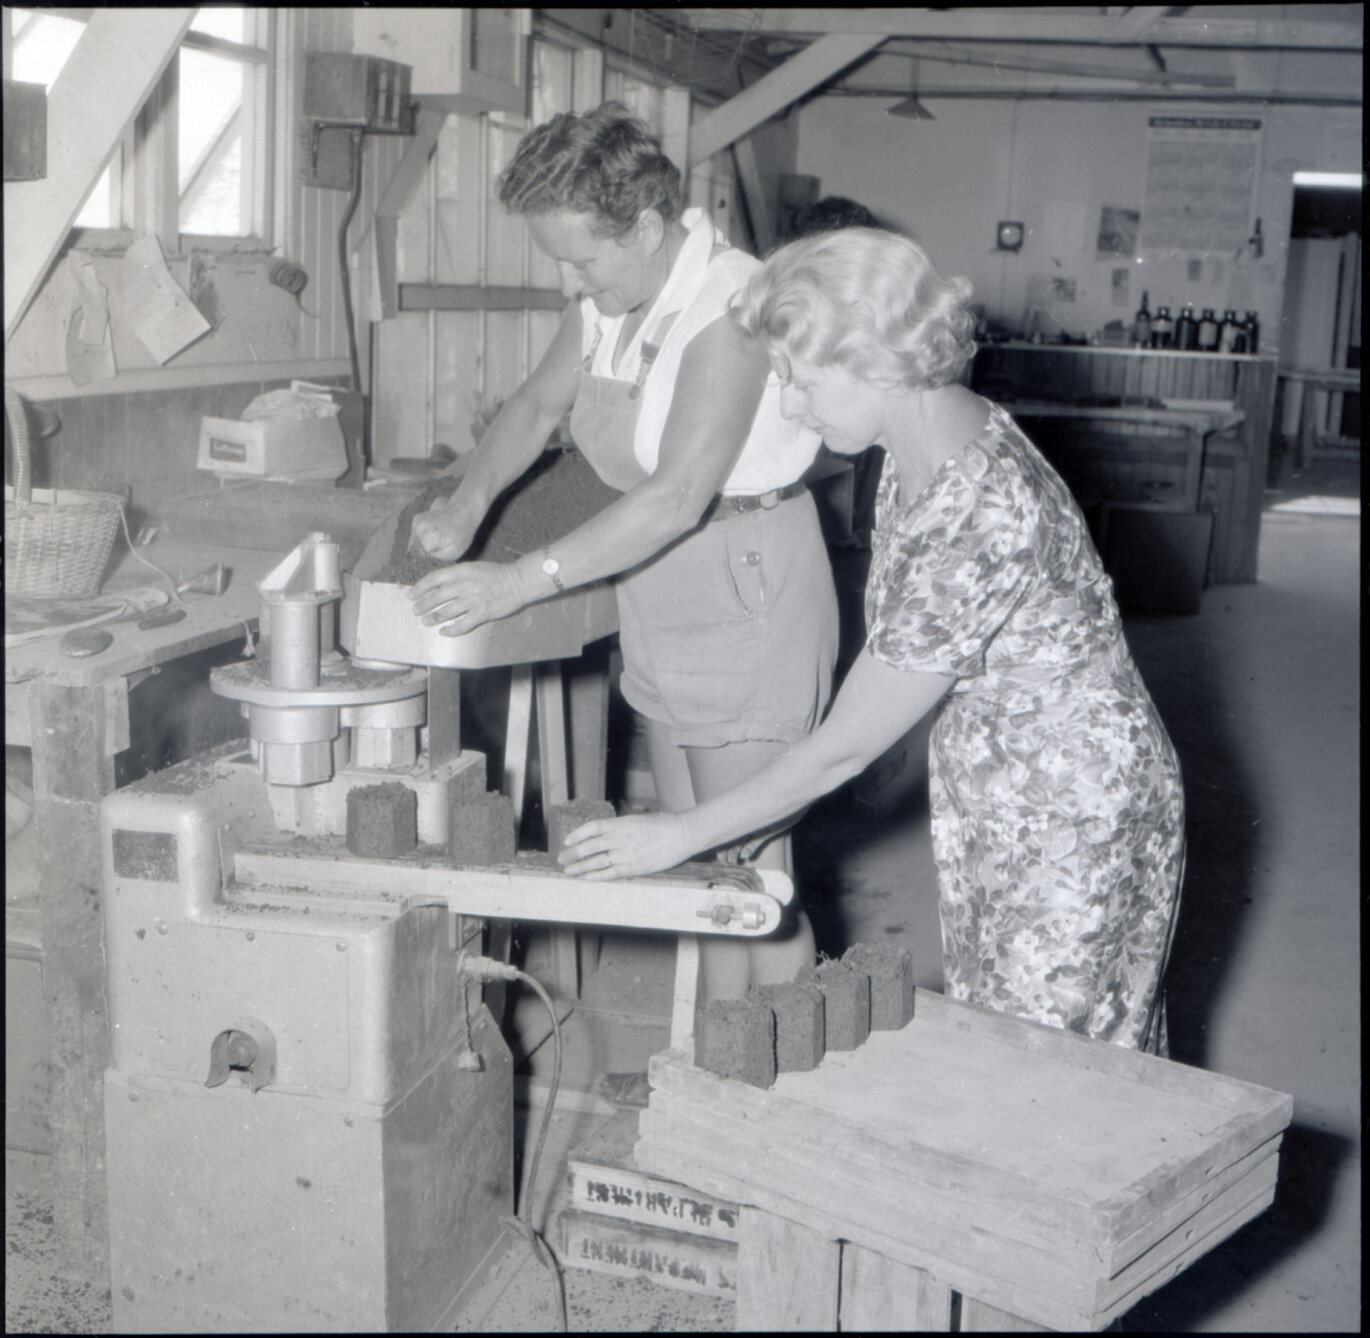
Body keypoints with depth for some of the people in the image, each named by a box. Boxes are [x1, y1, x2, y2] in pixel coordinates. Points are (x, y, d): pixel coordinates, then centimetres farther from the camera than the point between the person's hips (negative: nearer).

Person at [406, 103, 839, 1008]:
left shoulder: (730, 306, -22)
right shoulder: (608, 301, 3)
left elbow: (678, 498, -29)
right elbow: (539, 403, 17)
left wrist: (524, 581, -30)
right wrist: (470, 502, 0)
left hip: (748, 596, -8)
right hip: (661, 607, 9)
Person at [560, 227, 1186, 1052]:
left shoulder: (977, 525, -33)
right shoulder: (933, 439, -5)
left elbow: (845, 749, -25)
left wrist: (682, 836, -14)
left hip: (1078, 824, -9)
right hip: (992, 808, 9)